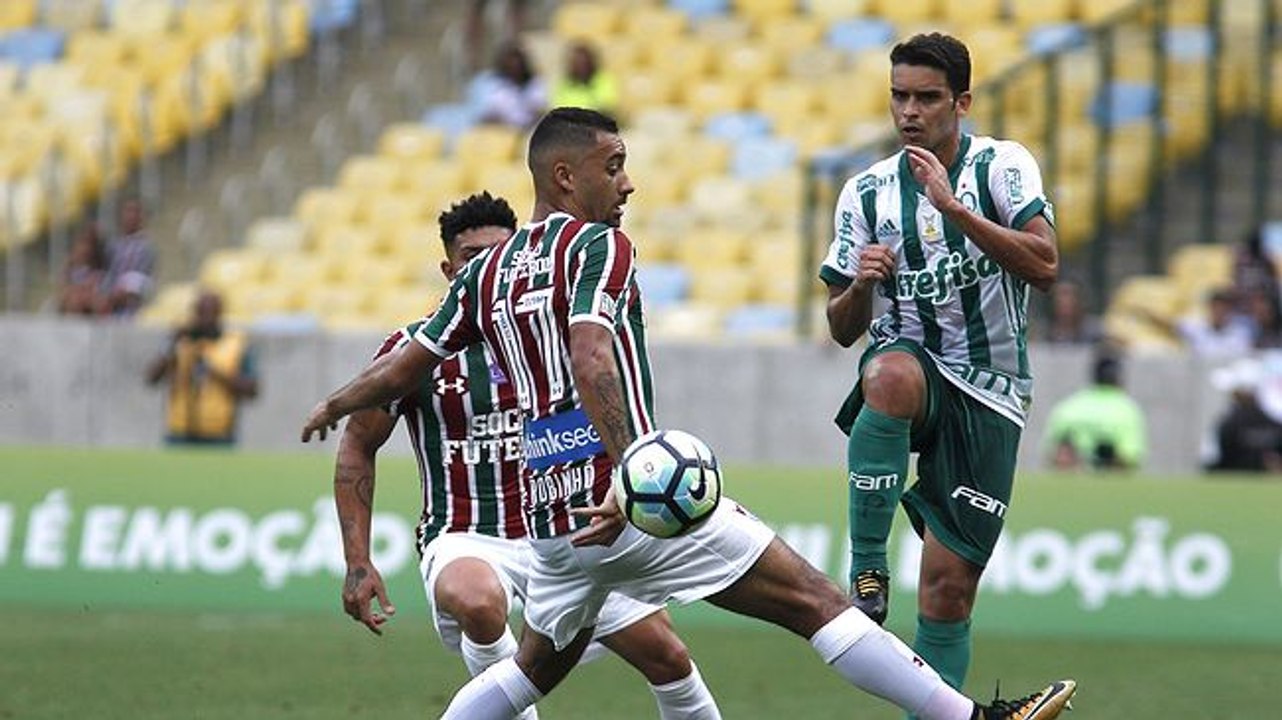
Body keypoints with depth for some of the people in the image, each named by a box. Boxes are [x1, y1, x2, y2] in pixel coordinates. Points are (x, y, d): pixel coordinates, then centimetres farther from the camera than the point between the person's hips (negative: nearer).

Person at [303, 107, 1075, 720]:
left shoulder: (489, 272, 15)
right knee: (813, 599, -9)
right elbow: (591, 360, -22)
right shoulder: (596, 245, -6)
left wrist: (334, 406, 41)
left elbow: (403, 369, 21)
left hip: (551, 518, 7)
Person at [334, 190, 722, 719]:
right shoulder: (417, 349, -5)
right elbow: (357, 446, 5)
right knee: (478, 603, -40)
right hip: (465, 541, -4)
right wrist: (358, 563, -2)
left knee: (666, 655, -2)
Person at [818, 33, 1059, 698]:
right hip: (912, 362, 1)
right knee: (891, 375, -39)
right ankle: (866, 567, -32)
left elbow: (1044, 266, -20)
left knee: (950, 587, -6)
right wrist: (861, 285, -14)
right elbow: (842, 329, 9)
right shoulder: (866, 193, 5)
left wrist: (952, 206, -25)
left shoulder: (1002, 165, -4)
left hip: (988, 393, -1)